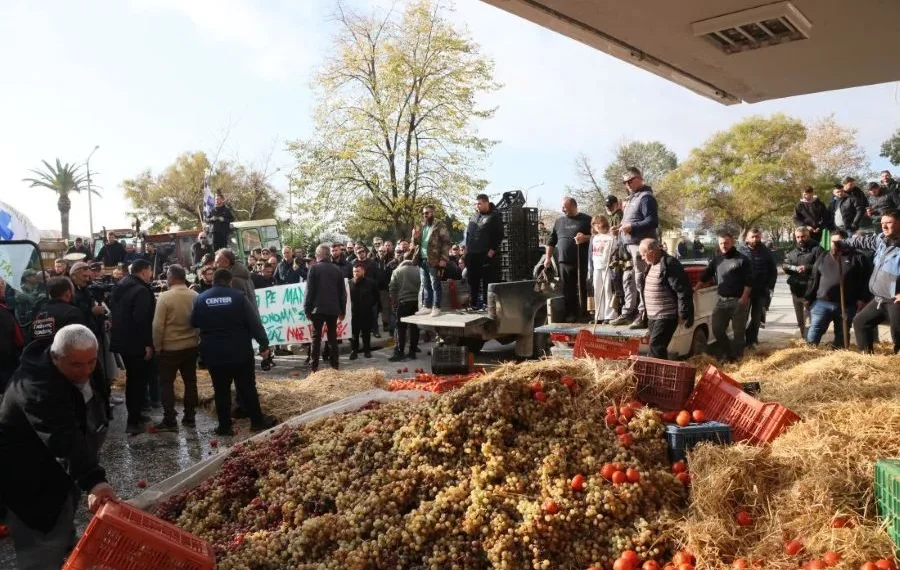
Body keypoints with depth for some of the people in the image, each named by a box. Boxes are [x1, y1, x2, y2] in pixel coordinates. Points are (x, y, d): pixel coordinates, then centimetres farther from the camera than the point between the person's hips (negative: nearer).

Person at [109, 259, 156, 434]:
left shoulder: (120, 287, 10)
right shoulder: (141, 290, -19)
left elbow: (114, 311, 17)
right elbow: (142, 320, -26)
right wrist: (148, 344, -21)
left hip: (122, 341, 9)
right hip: (137, 343, -9)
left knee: (132, 378, 20)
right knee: (140, 380, -1)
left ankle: (133, 414, 30)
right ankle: (133, 422, 1)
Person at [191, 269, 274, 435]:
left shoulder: (200, 299, 1)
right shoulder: (238, 296, -5)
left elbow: (193, 323, 14)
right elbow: (254, 323, -8)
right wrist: (264, 344, -4)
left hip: (213, 353, 1)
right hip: (240, 351, -1)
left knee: (221, 390, 10)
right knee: (247, 387, 10)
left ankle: (224, 426, 14)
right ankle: (257, 421, 17)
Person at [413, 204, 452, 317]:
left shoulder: (440, 226, -5)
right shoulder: (421, 227, 16)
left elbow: (446, 243, -10)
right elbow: (416, 243, 20)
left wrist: (443, 259, -18)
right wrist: (415, 236, -3)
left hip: (434, 260, -7)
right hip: (422, 260, 7)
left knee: (435, 285, -3)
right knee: (425, 285, 12)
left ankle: (436, 308, 0)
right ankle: (426, 306, 18)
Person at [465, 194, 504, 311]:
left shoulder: (494, 216, -4)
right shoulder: (475, 215, 16)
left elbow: (499, 235, -8)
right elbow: (468, 232, 21)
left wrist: (492, 250, -13)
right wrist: (467, 247, 12)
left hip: (487, 254, -6)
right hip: (472, 253, 6)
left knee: (488, 279, -5)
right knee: (472, 279, 10)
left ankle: (487, 303, 1)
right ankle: (473, 303, 18)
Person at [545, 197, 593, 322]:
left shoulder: (586, 219, 4)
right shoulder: (559, 221, 15)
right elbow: (551, 241, 18)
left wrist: (585, 238, -15)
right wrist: (548, 258, 14)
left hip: (582, 261, -3)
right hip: (564, 261, 3)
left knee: (582, 289, 0)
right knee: (567, 290, 3)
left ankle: (583, 314, 8)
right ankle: (570, 315, 9)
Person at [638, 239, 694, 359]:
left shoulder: (670, 264, -17)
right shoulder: (651, 265, 12)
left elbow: (683, 291, -18)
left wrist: (682, 314, -16)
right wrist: (645, 310, 22)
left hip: (666, 316, -9)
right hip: (652, 316, 9)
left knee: (656, 345, -13)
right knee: (657, 345, 13)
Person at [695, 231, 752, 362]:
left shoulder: (742, 259, -5)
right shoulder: (717, 259, 10)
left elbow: (749, 281, -8)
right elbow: (706, 274, 17)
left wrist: (744, 298, -14)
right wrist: (696, 288, 10)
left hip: (738, 301, -5)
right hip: (721, 300, 5)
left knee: (738, 331, 3)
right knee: (717, 329, 4)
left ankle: (737, 357, 15)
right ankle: (727, 354, 21)